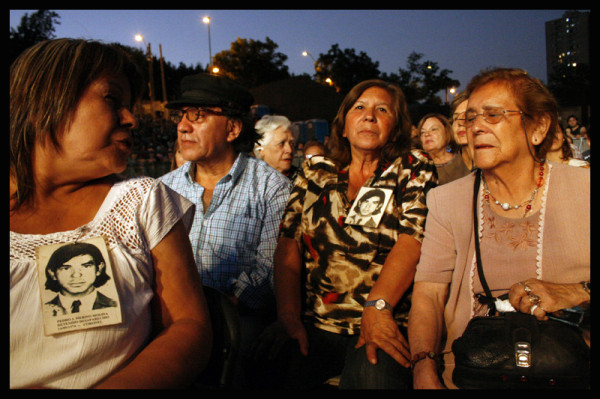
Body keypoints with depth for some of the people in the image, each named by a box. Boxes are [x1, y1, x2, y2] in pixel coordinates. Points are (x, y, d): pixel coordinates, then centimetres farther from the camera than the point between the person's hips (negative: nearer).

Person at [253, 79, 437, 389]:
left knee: (373, 375, -32)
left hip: (385, 323, -1)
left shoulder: (413, 169, 7)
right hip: (315, 325, 2)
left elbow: (412, 240, -9)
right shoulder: (315, 171, 14)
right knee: (273, 372, -25)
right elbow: (288, 244, 6)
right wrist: (289, 315, -7)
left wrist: (377, 307, -22)